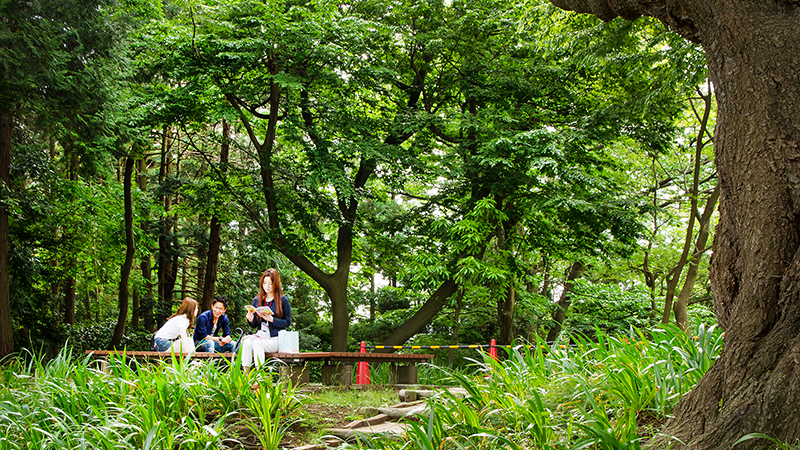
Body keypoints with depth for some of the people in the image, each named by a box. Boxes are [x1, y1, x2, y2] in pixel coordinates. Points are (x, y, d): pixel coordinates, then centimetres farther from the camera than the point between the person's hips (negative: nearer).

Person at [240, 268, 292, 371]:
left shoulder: (283, 300, 3)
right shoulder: (257, 300, 16)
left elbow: (287, 322, -1)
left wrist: (271, 319, -14)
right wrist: (251, 320, -5)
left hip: (276, 338, -4)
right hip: (261, 335, 4)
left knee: (257, 343, -33)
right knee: (246, 341, -29)